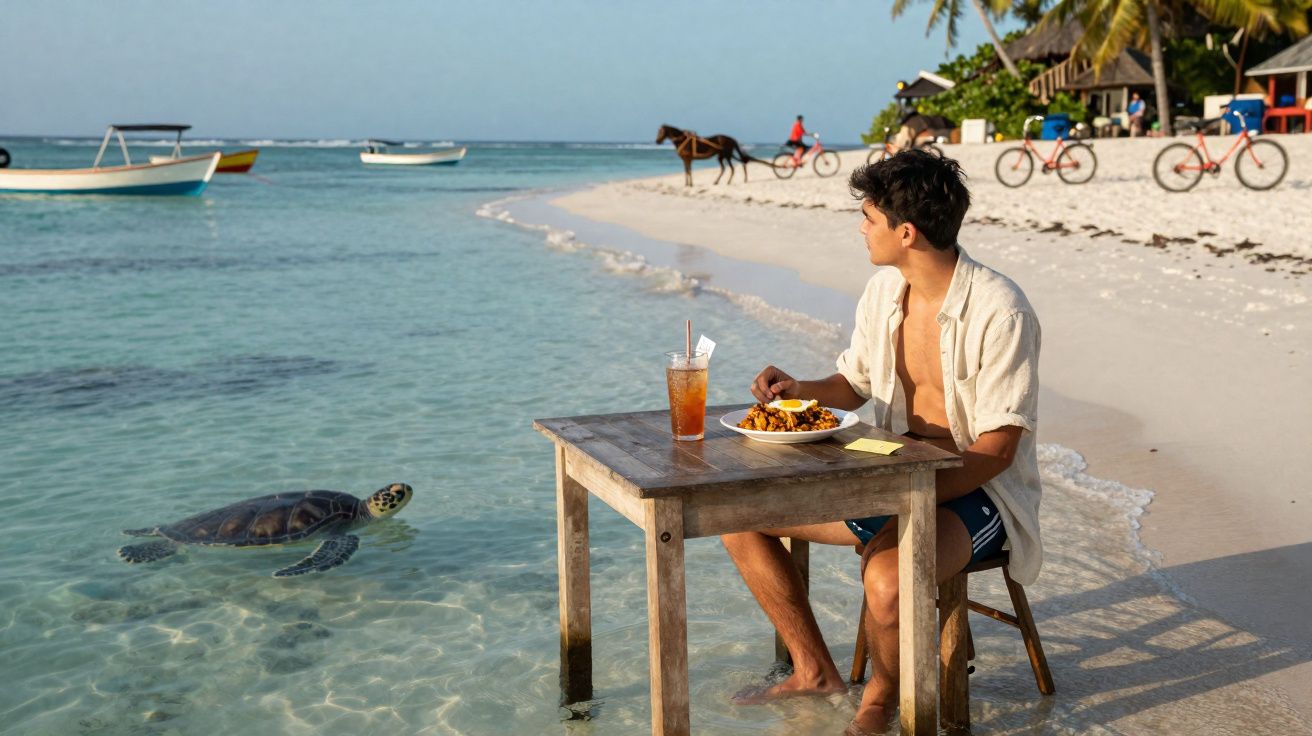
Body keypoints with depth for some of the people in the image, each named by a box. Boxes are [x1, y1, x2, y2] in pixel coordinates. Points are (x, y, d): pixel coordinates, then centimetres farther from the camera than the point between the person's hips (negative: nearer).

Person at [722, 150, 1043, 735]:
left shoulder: (999, 310, -21)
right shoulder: (882, 290, 1)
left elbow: (997, 448, -20)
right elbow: (854, 385, 15)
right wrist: (799, 390, -6)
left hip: (975, 488, -7)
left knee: (887, 578, -37)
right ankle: (815, 670, 14)